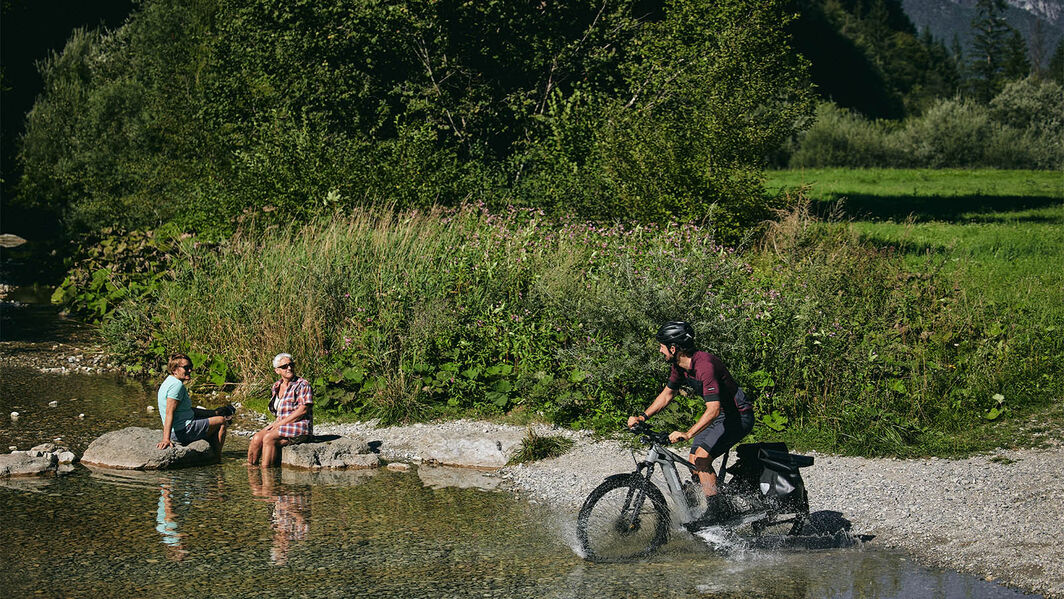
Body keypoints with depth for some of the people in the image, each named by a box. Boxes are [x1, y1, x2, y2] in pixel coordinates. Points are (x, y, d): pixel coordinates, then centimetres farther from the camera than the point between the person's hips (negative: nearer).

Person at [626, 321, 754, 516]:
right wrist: (642, 417, 2)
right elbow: (667, 394, 14)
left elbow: (713, 409, -37)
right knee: (693, 462, 5)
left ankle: (715, 510, -16)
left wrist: (687, 434, -45)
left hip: (739, 416, -10)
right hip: (721, 416, 10)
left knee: (702, 457, -20)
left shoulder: (705, 365, -30)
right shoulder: (680, 366, -1)